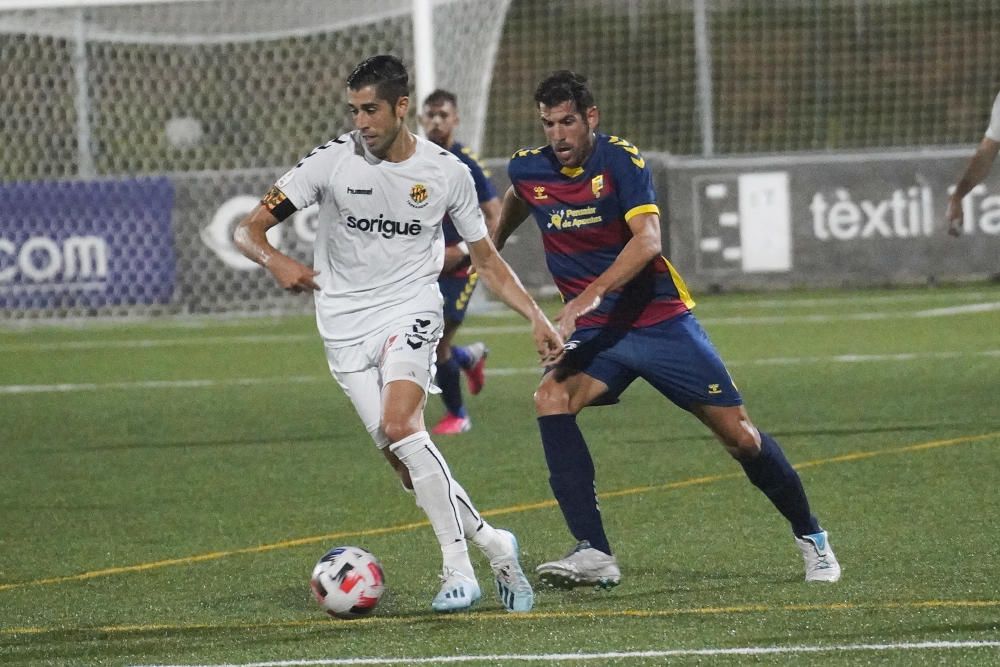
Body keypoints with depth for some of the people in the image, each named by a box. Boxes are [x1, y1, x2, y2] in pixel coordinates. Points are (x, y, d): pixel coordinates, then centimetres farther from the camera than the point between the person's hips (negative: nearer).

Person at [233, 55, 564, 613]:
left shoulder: (447, 172, 0)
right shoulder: (333, 162, -4)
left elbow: (486, 259, 12)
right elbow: (248, 230, -5)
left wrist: (537, 317, 3)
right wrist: (276, 261, -27)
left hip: (411, 311, -2)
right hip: (347, 328, 2)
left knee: (401, 426, -27)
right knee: (403, 459, -8)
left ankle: (459, 568, -22)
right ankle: (493, 546, 10)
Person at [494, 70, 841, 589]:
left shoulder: (621, 160, -16)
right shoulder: (528, 169, -1)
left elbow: (647, 239, -29)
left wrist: (588, 296, -40)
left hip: (660, 319, -3)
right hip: (595, 332, 3)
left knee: (738, 434, -1)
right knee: (551, 397, -27)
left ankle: (810, 536, 24)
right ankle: (593, 553, -29)